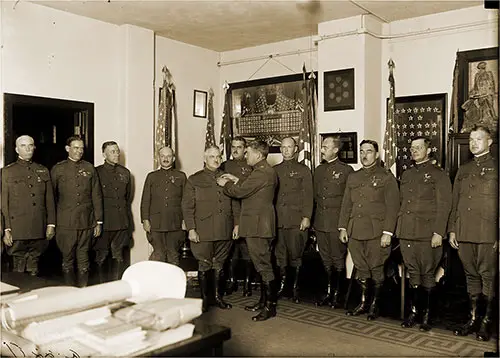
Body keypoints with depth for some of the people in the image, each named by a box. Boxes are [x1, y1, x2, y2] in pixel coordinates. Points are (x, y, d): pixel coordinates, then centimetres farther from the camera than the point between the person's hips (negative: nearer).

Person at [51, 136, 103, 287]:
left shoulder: (89, 168, 9)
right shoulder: (58, 169, 4)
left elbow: (96, 196, 8)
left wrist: (99, 222, 4)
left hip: (86, 223, 1)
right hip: (66, 223, -1)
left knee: (83, 258, 6)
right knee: (68, 259, 5)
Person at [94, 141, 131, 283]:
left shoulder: (125, 172, 12)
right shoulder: (97, 172, -2)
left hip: (121, 222, 4)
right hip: (103, 221, -4)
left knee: (119, 256, 9)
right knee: (101, 256, 1)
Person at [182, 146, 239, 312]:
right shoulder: (194, 180, 3)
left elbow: (235, 203, 14)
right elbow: (187, 206, -1)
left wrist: (236, 224, 6)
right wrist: (191, 229, -8)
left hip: (224, 231, 3)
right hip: (203, 231, -3)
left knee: (219, 265, 11)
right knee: (204, 265, 3)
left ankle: (218, 297, 23)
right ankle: (204, 299, 16)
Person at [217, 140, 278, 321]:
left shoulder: (261, 172, -19)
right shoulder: (267, 171, 15)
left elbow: (239, 192, -18)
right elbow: (248, 190, 19)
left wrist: (225, 184, 1)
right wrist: (235, 181, 14)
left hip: (258, 226, -11)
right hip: (259, 224, 11)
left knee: (263, 265, -4)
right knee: (262, 264, 16)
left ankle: (270, 306, 4)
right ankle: (264, 301, 27)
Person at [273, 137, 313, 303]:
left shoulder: (303, 170, 5)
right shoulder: (275, 170, 15)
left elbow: (308, 196, 0)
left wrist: (306, 217, -8)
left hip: (296, 220, -3)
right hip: (278, 220, 3)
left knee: (295, 255, -1)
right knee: (280, 255, 6)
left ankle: (296, 287, 12)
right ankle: (282, 285, 17)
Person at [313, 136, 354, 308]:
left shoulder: (346, 170, -5)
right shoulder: (319, 170, 12)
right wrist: (313, 219, 13)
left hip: (337, 223, -5)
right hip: (320, 223, 5)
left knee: (338, 259, 3)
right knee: (326, 259, 13)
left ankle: (337, 294, 15)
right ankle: (328, 292, 24)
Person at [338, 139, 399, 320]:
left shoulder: (386, 177, 0)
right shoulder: (353, 177, 15)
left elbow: (392, 207, -6)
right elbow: (346, 205, 16)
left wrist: (387, 232, -13)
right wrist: (343, 227, 9)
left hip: (376, 233, -4)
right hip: (355, 232, 4)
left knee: (376, 270, 3)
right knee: (361, 269, 12)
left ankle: (375, 304, 18)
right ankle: (363, 303, 24)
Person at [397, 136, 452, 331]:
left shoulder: (438, 174, -1)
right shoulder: (406, 175, 17)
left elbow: (444, 206, -7)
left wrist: (438, 233, -14)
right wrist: (398, 229, 12)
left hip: (427, 235, -5)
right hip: (406, 234, 5)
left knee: (427, 275, 2)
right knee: (413, 274, 11)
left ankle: (426, 314, 13)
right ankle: (413, 312, 19)